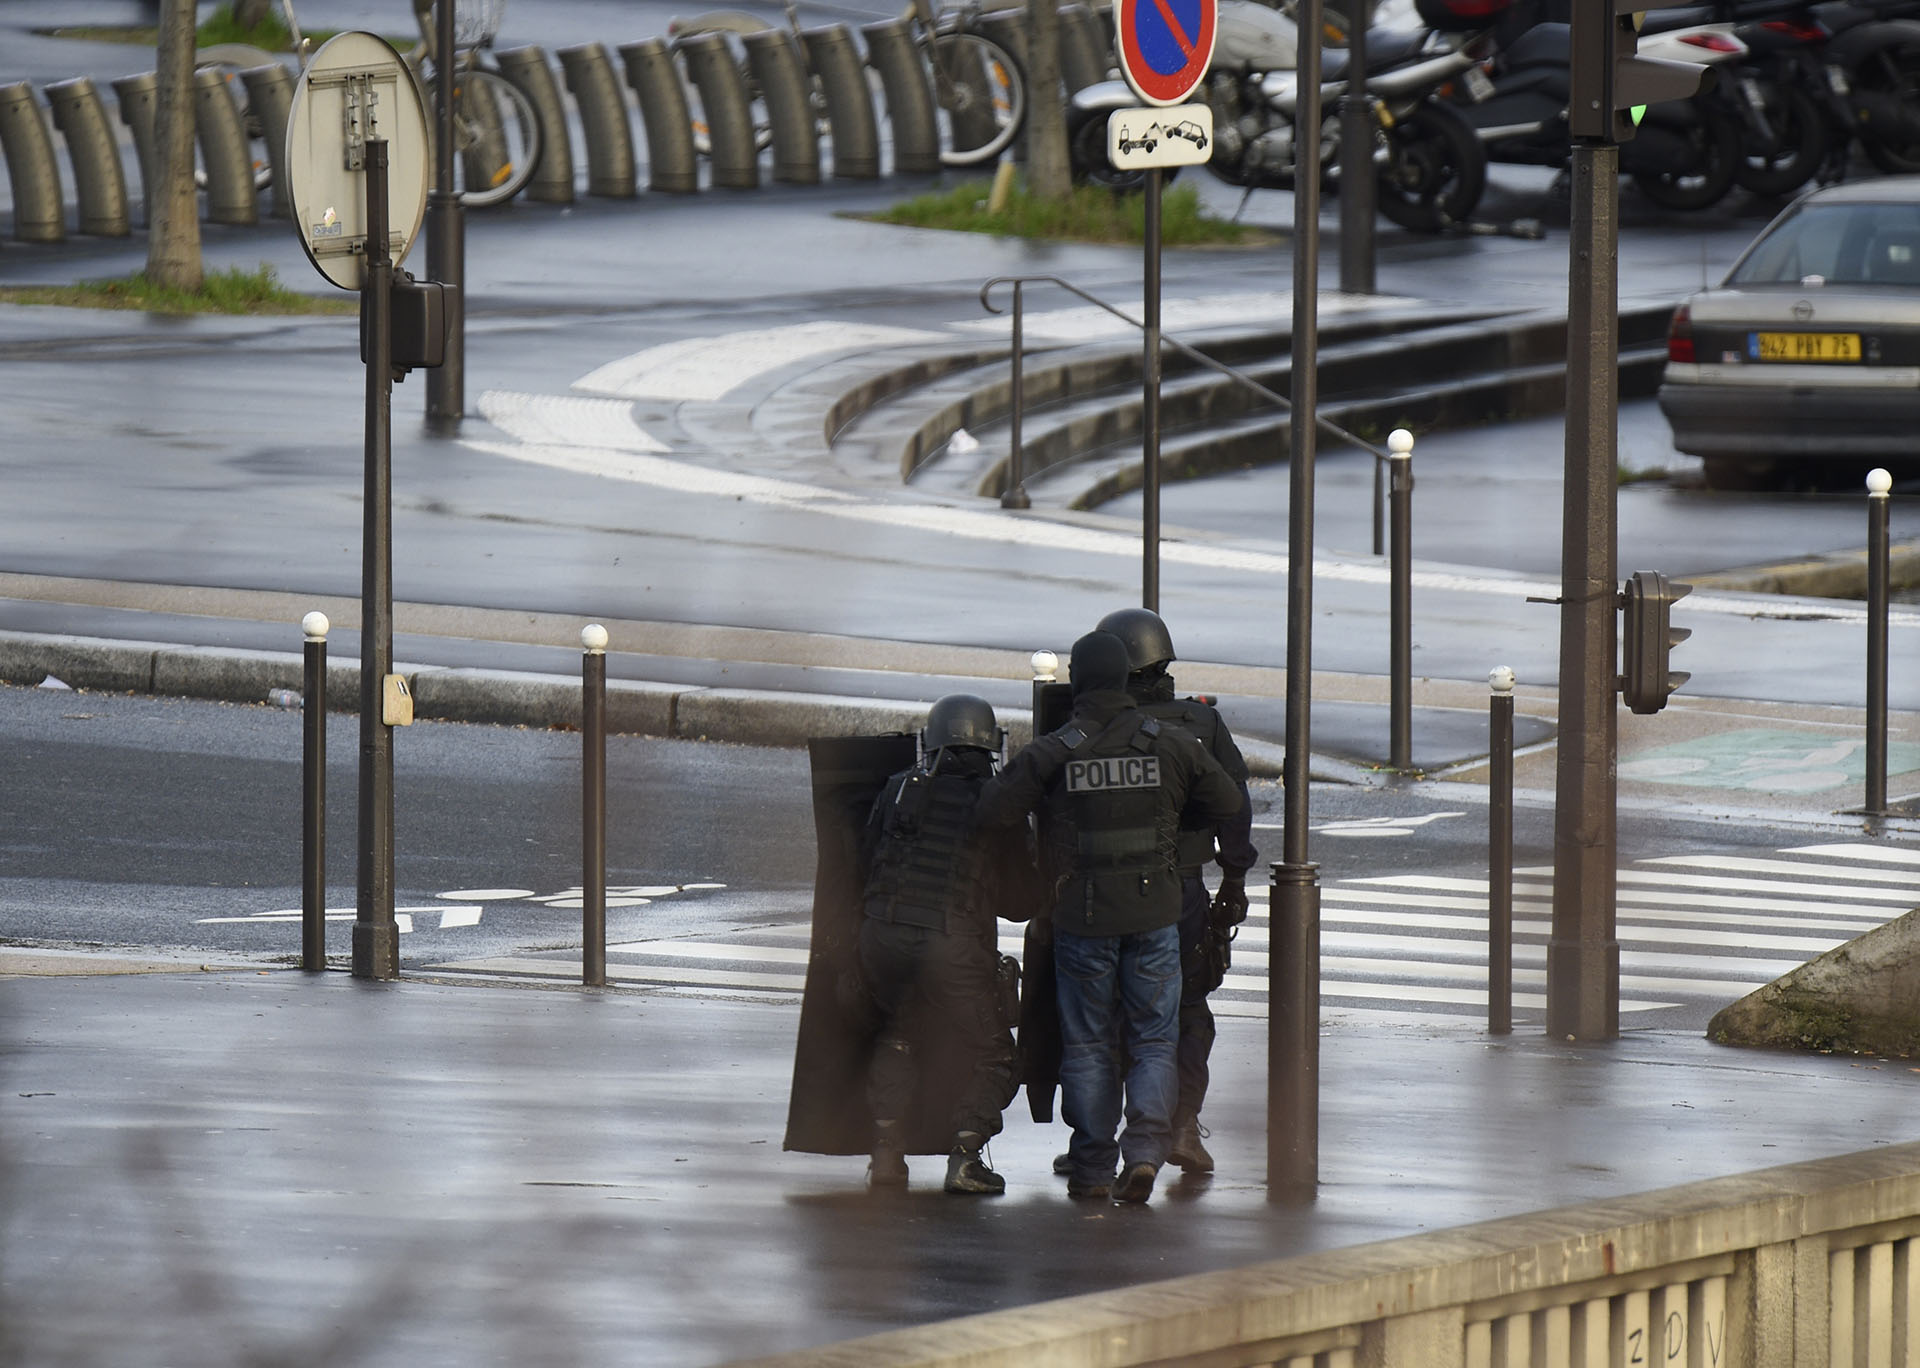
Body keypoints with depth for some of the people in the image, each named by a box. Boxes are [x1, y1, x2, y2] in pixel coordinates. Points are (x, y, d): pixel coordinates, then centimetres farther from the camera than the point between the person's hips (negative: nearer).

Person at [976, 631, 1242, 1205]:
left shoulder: (1052, 753, -9)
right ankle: (1144, 1150, -12)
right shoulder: (1170, 744, -1)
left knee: (1087, 1045, 9)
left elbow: (992, 811, -9)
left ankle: (1092, 1169, 9)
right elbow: (1227, 801, 8)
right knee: (1153, 1042, 7)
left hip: (1083, 917, -1)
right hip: (1155, 913, 1)